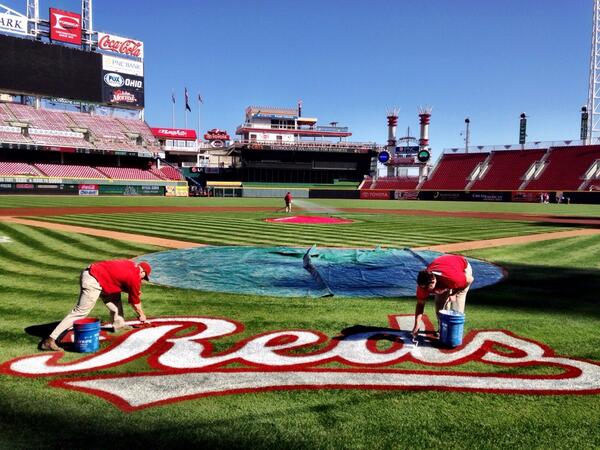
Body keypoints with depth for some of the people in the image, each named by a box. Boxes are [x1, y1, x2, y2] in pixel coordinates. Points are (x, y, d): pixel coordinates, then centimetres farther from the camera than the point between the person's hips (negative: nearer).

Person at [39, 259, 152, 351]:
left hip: (90, 272, 10)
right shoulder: (134, 277, -7)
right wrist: (142, 315, 19)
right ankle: (49, 340, -14)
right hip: (93, 282, -10)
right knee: (80, 312, -11)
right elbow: (135, 301, 2)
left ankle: (119, 324, 34)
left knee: (114, 297, 25)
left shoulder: (131, 264, 14)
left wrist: (135, 291, 12)